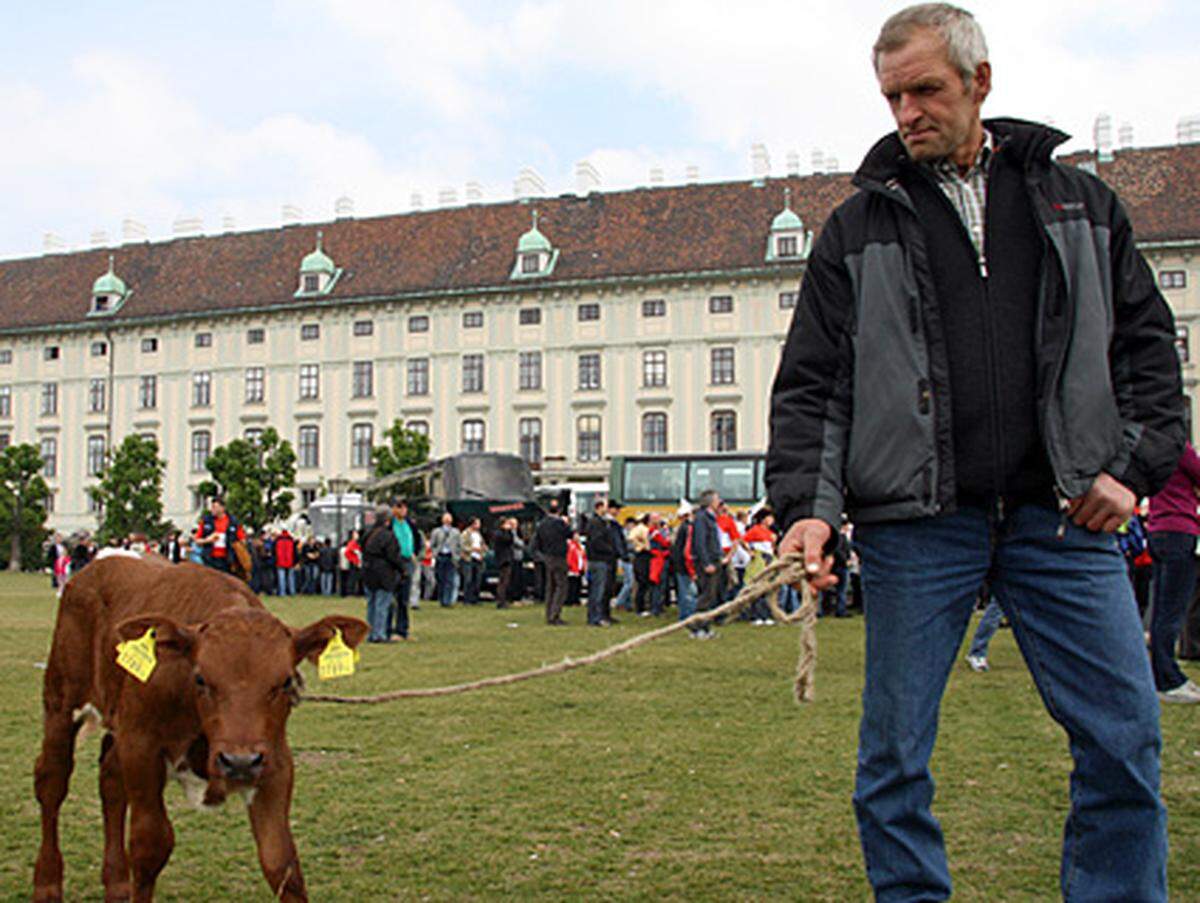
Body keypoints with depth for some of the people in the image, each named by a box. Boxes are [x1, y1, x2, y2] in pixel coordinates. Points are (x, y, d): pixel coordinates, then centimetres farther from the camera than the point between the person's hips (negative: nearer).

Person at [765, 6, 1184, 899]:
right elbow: (810, 384, 6)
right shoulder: (859, 228, 10)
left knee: (1124, 740, -2)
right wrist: (809, 505, -8)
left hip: (1064, 518, 1)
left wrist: (1135, 465, 1)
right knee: (895, 756, 2)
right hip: (917, 523, -1)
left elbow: (1148, 344, 15)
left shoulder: (1080, 202, 14)